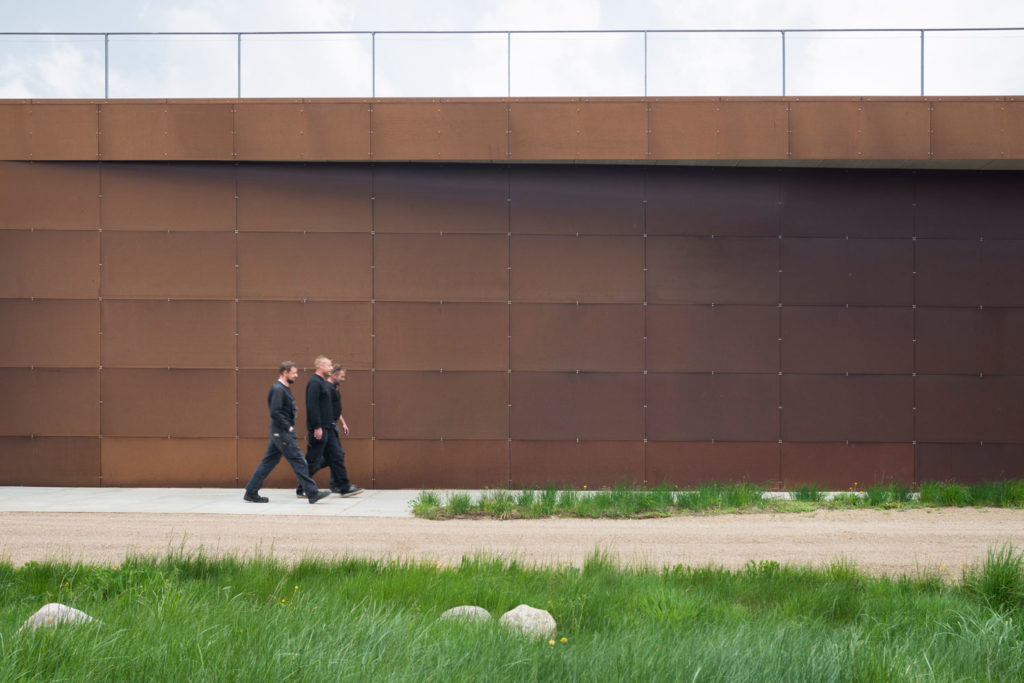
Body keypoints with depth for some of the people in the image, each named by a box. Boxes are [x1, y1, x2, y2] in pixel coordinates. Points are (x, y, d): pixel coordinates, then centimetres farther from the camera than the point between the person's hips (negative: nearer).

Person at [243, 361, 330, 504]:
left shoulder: (284, 389, 16)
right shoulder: (278, 389, -15)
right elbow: (275, 413, -23)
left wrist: (290, 426, 12)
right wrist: (288, 427, -17)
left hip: (279, 433, 10)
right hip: (282, 433, -10)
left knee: (269, 462, 11)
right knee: (298, 461, -8)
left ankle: (251, 493, 13)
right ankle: (312, 493, -6)